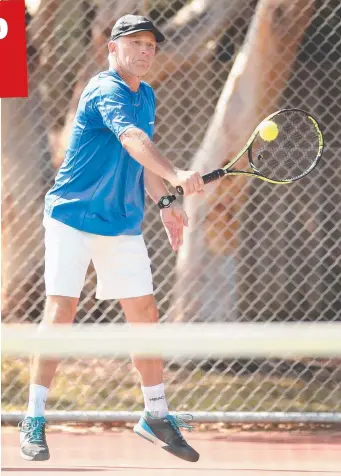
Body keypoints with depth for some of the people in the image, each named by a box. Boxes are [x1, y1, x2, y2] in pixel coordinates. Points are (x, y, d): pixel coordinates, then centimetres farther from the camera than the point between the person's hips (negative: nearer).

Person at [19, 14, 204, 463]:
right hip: (72, 217, -7)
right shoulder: (105, 91, -17)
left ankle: (156, 415, 18)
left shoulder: (146, 96, 11)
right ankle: (34, 420, -5)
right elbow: (132, 139, -35)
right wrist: (176, 175, -50)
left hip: (123, 224, 7)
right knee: (60, 310, -12)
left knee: (145, 313, 6)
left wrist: (164, 201, 10)